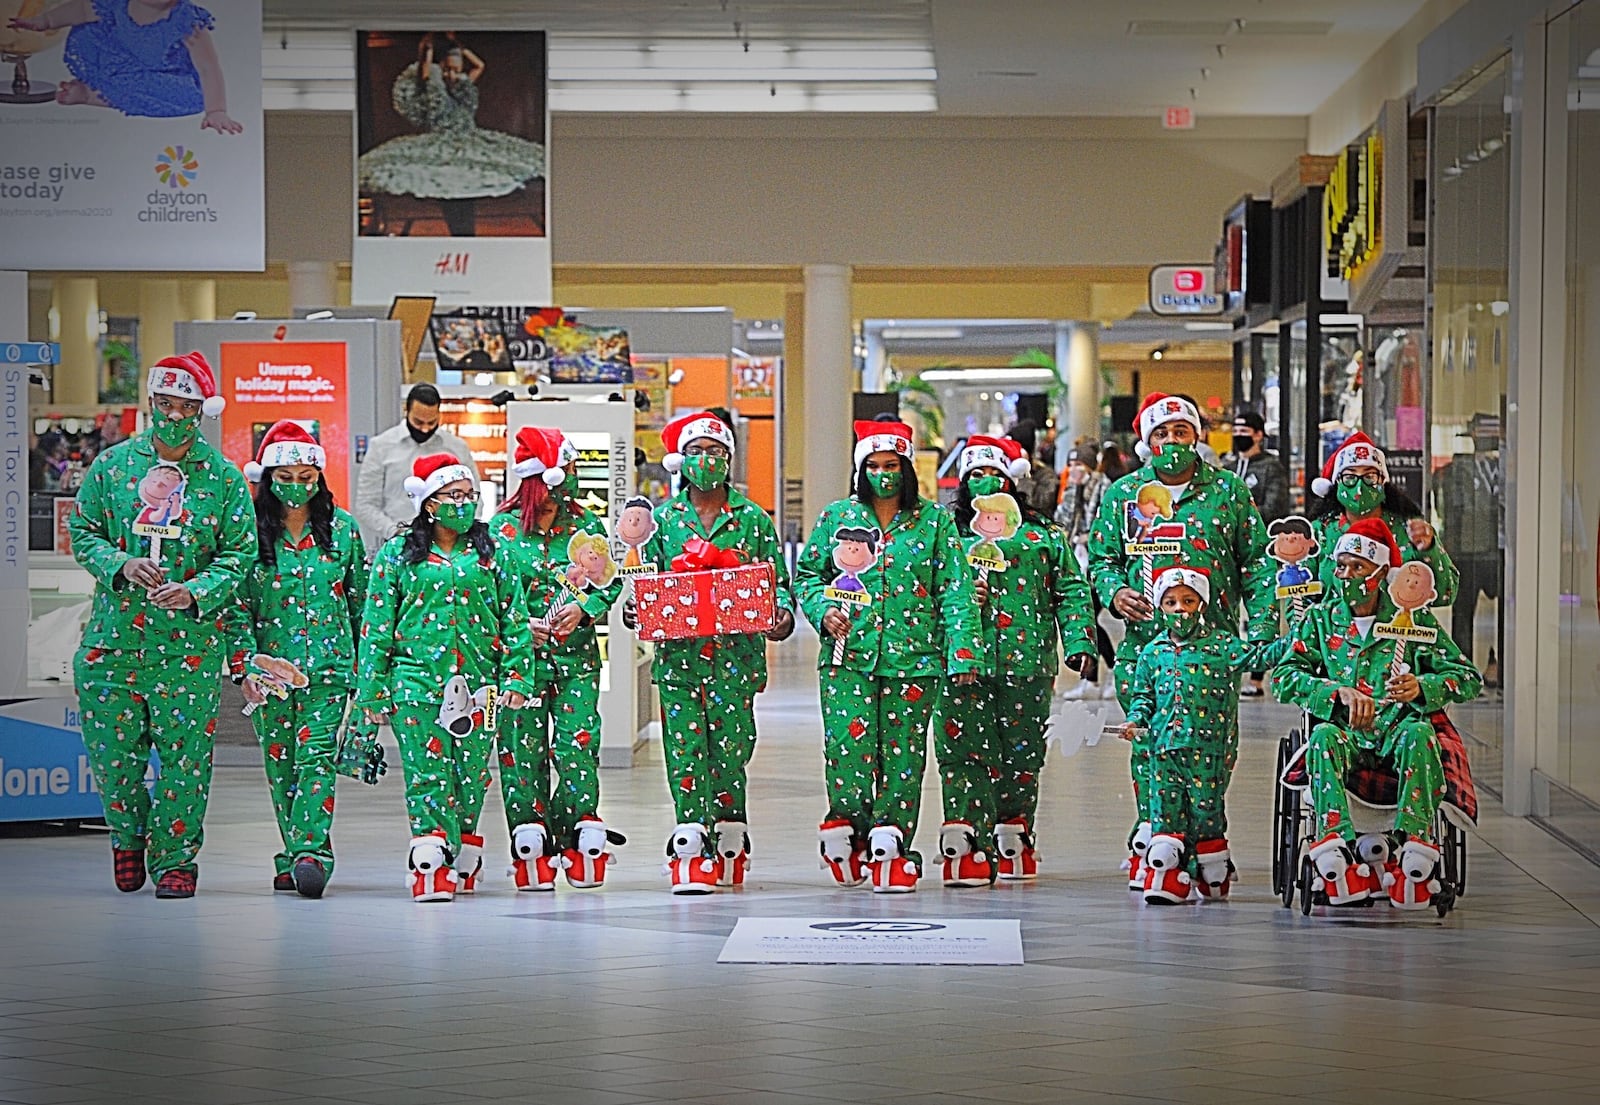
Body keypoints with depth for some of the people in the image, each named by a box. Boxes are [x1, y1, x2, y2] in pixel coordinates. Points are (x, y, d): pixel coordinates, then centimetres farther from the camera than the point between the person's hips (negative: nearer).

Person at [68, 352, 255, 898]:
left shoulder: (224, 478, 3)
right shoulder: (113, 464, 6)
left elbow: (239, 552, 2)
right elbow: (82, 529, 9)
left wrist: (196, 591, -15)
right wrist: (121, 565, -11)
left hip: (189, 640, -1)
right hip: (115, 634, 1)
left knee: (184, 754, -1)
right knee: (112, 750, 3)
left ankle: (175, 858, 11)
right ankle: (129, 832, 30)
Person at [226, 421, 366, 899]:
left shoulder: (342, 529, 5)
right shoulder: (251, 532, 3)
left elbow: (361, 600, 11)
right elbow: (237, 606, 1)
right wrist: (245, 663, -10)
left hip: (328, 665, -1)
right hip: (269, 665, 1)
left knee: (316, 754, -14)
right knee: (280, 763, 4)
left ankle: (310, 852, -21)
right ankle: (293, 856, 12)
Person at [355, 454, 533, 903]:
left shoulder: (491, 552, 11)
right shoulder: (397, 553, 7)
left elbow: (515, 618, 11)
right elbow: (376, 625, 6)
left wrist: (516, 675, 2)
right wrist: (373, 689, 2)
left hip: (477, 682, 2)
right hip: (416, 680, -2)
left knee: (470, 775, 4)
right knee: (426, 773, -9)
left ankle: (462, 860, 17)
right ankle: (430, 865, -14)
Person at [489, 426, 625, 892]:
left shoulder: (586, 525, 9)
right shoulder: (503, 528, 1)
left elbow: (610, 580, 7)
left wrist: (584, 609, -12)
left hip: (577, 657, 2)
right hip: (521, 657, -1)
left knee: (576, 748, -5)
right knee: (523, 750, 0)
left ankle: (581, 844, 5)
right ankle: (531, 852, 7)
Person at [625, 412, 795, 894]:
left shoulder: (752, 519, 7)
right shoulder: (663, 518, 9)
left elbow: (777, 580, 10)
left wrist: (781, 615, -10)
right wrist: (637, 610, -7)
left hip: (735, 653, 0)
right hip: (679, 654, 1)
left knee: (730, 747, -1)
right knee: (684, 747, -5)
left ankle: (730, 843, 14)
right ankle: (691, 852, -5)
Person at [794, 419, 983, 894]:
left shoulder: (935, 521, 7)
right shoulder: (837, 516, 9)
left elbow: (954, 590, 3)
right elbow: (807, 572, 16)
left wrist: (963, 650, -7)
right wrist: (823, 610, -4)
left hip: (912, 658, 0)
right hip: (849, 657, 0)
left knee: (902, 756, 1)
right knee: (847, 748, -12)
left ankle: (891, 847, 10)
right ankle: (848, 828, 11)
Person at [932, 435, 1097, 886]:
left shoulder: (1042, 535, 13)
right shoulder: (949, 533, 12)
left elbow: (1071, 591, 12)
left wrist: (1079, 642, 0)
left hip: (1026, 662, 1)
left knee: (1022, 750, 4)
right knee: (964, 748, -9)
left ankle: (1014, 839, 18)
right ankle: (967, 844, -10)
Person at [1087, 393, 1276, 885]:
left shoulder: (1228, 491, 8)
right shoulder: (1122, 494, 11)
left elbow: (1257, 564, 8)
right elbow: (1100, 558, 19)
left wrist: (1261, 628, -2)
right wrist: (1114, 591, -3)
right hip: (1145, 639, 1)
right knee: (1150, 740, -3)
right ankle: (1150, 837, 5)